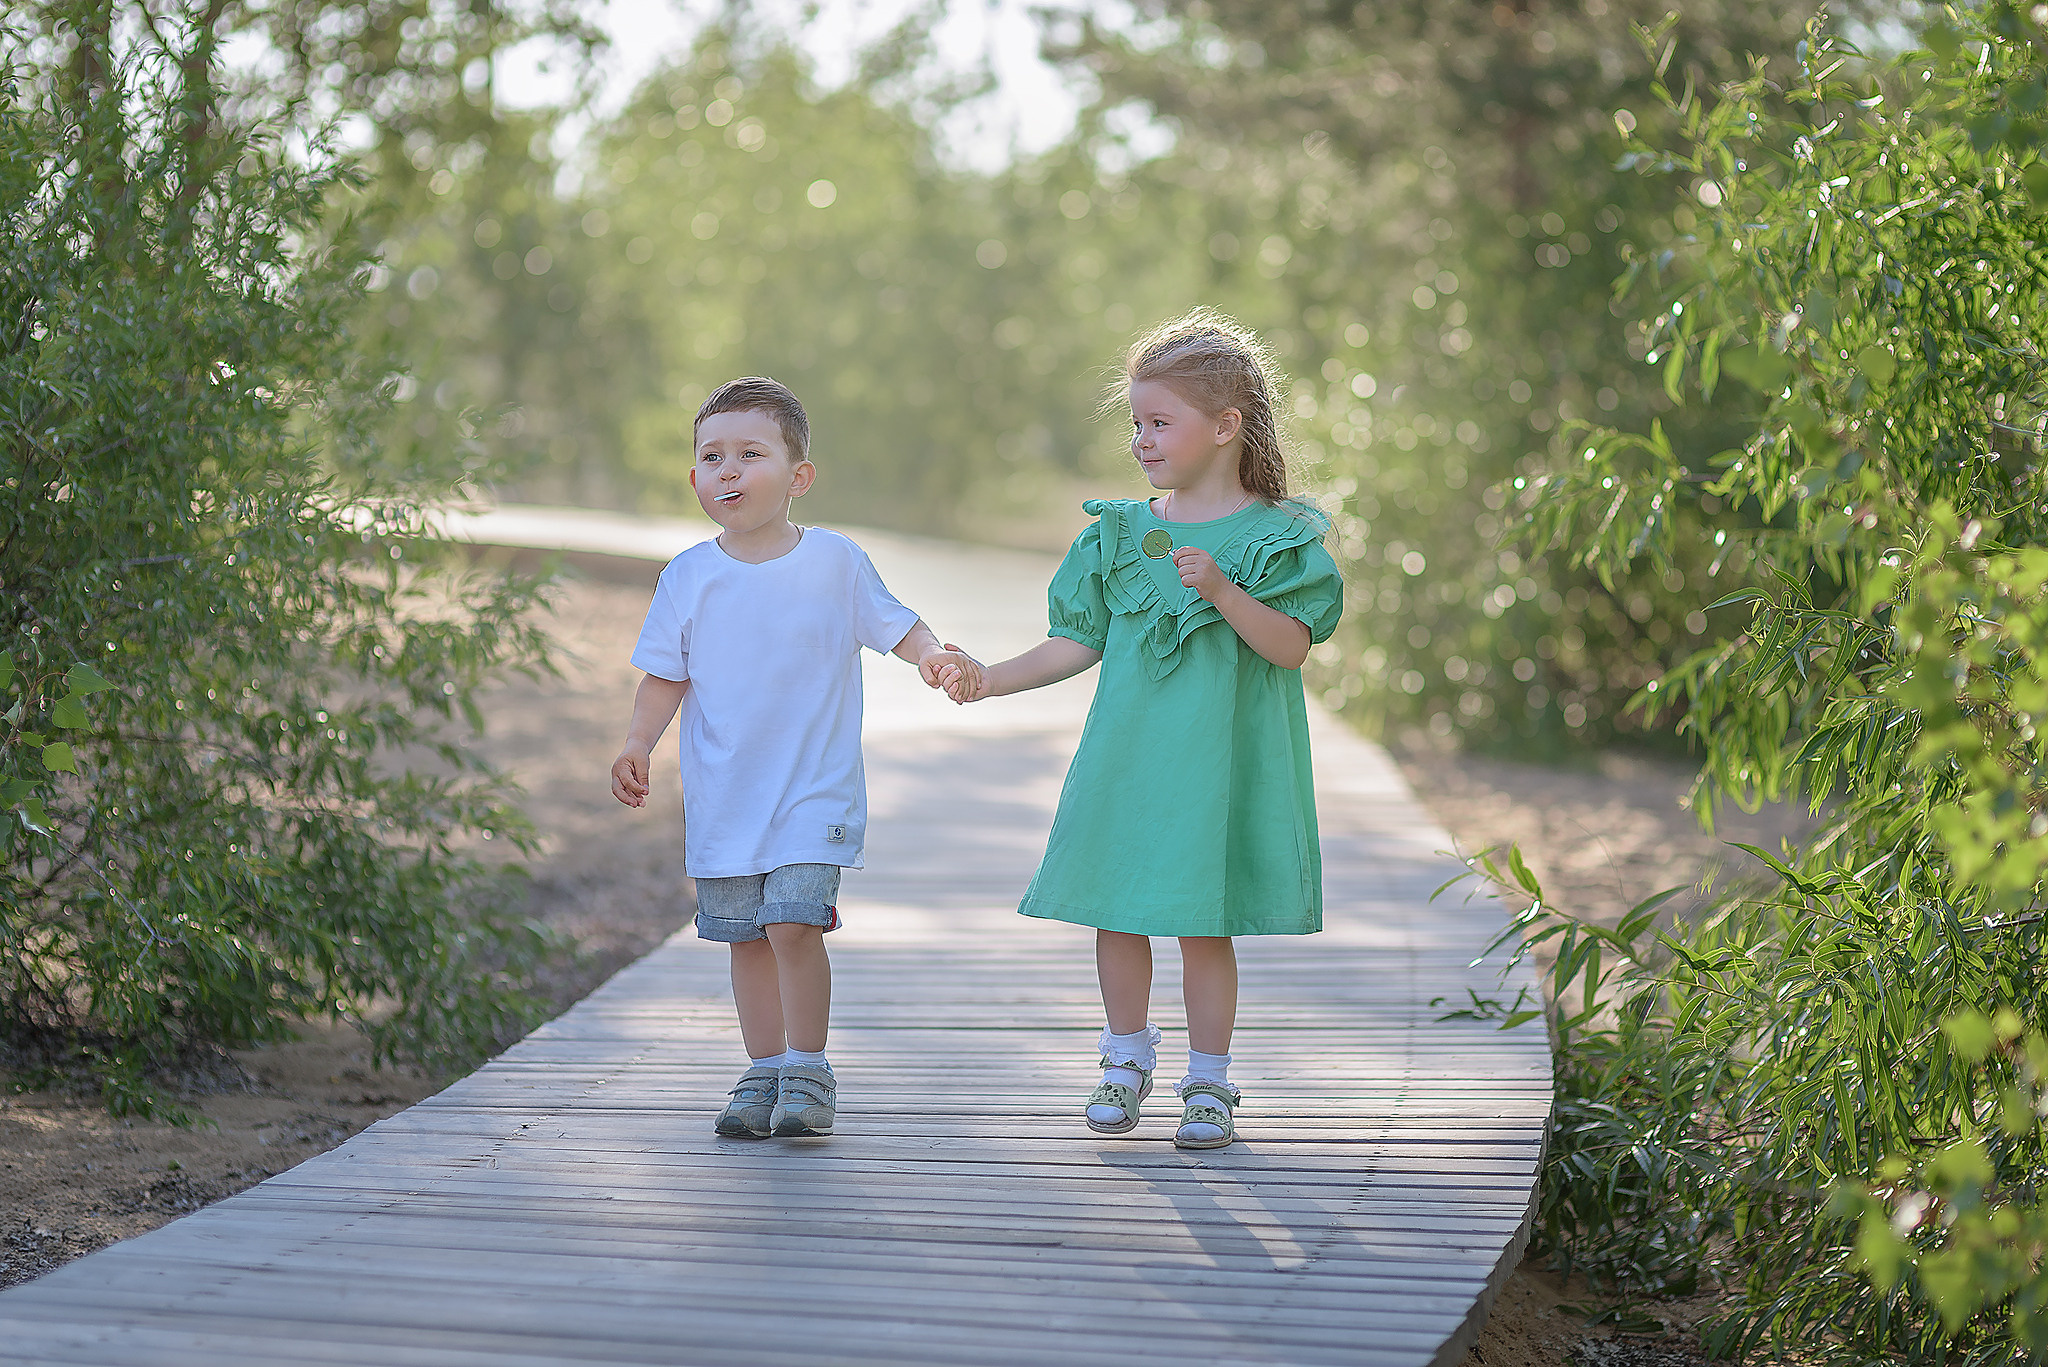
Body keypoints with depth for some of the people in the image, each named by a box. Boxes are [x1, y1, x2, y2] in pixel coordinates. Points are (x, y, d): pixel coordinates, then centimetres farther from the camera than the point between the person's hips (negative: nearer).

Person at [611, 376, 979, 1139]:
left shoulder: (834, 561, -4)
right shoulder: (689, 577, 1)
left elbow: (895, 625, 2)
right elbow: (666, 675, 6)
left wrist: (935, 658, -18)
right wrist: (637, 746, -7)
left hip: (814, 789, -3)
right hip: (722, 795, 3)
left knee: (793, 922, -16)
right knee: (746, 937, 8)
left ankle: (807, 1071, 0)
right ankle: (764, 1073, 23)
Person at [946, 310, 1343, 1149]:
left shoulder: (1273, 536, -5)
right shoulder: (1120, 532, 7)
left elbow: (1291, 646, -13)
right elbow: (1080, 640, 10)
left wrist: (1223, 591, -27)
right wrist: (994, 679, 1)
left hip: (1219, 763, -4)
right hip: (1128, 757, 4)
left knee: (1204, 923, 1)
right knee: (1116, 913, 7)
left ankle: (1209, 1082, 16)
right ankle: (1127, 1058, 28)